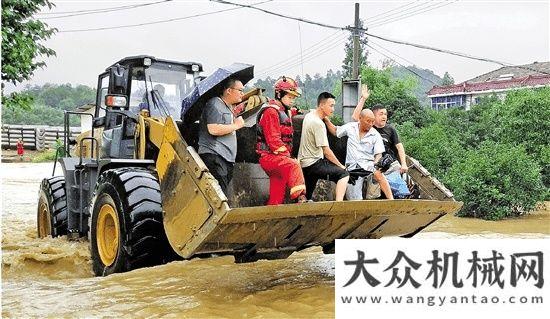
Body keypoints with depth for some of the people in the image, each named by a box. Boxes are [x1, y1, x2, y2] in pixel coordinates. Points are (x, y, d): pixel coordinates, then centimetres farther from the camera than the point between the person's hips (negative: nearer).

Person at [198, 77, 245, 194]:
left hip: (226, 158, 10)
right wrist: (236, 125, -10)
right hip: (214, 156, -10)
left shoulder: (229, 107, 24)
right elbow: (213, 129, -20)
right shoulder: (215, 104, -7)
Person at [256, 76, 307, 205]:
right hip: (269, 157, -10)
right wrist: (287, 155, -19)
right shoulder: (271, 112, -11)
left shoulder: (285, 112, 21)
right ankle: (300, 197, -41)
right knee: (294, 165, -33)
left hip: (278, 157, 10)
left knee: (277, 197, 9)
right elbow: (273, 139, -19)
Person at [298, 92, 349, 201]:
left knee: (306, 197, 16)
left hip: (304, 163, 10)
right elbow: (326, 151, -17)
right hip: (313, 164, -10)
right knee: (344, 174, -14)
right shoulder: (318, 123, -18)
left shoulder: (309, 115, 9)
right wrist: (340, 165, -8)